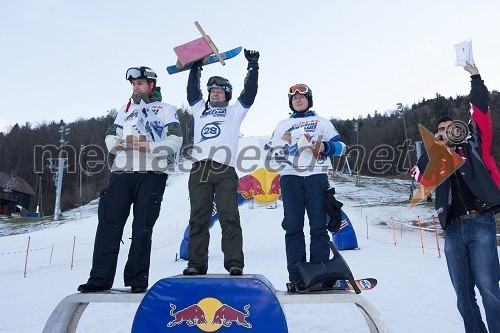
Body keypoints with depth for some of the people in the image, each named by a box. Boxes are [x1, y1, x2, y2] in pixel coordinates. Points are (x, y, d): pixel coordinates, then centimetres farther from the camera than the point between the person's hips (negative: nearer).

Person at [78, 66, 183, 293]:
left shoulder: (165, 109, 10)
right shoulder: (125, 109, 26)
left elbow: (175, 140, -2)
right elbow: (110, 135, 23)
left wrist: (150, 147, -16)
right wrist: (116, 143, -1)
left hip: (151, 173, -4)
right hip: (122, 172, 4)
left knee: (142, 228, -3)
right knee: (109, 222, -3)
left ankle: (138, 279, 6)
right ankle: (100, 278, 3)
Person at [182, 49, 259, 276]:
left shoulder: (235, 111, 22)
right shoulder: (200, 109, 29)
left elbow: (249, 92, 14)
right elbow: (192, 90, 27)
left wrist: (253, 66, 13)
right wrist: (196, 67, 28)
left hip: (225, 172, -2)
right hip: (199, 170, 3)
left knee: (229, 218, -9)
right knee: (198, 219, -1)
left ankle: (234, 264, -9)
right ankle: (196, 263, 2)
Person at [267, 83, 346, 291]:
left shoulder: (322, 122, 22)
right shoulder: (282, 125, 26)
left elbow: (341, 146, 13)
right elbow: (271, 151, 16)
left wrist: (325, 146, -7)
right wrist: (283, 145, -4)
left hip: (316, 176, -1)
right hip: (290, 177, 1)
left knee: (318, 225, -5)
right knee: (293, 226, -5)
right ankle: (296, 276, -4)